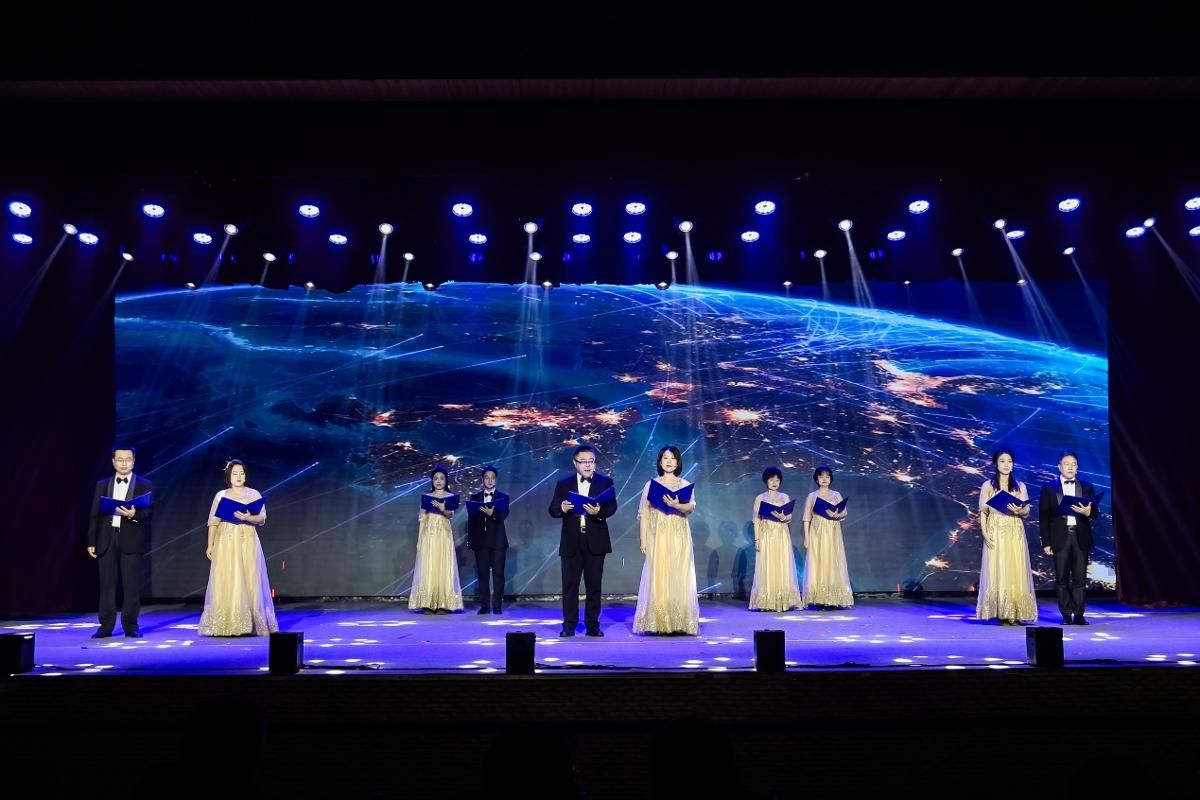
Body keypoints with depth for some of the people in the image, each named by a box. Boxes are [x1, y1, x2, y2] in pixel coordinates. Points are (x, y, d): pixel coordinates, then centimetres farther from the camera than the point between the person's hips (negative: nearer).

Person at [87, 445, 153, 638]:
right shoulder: (102, 485, 14)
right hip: (106, 540, 2)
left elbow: (149, 511, -2)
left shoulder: (144, 485, 6)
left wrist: (134, 514, -23)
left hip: (130, 540, -2)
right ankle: (106, 626, 10)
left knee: (131, 585, -1)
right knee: (106, 585, 4)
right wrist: (91, 541, 5)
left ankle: (130, 626, 7)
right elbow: (95, 515, 11)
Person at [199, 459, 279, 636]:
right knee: (225, 583, -4)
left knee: (248, 582, -5)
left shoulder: (254, 494, 6)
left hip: (247, 544, -1)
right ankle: (225, 626, -1)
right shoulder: (220, 495, 9)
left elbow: (262, 519, 0)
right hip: (226, 544, 1)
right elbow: (213, 522, 7)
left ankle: (249, 625, -2)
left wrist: (248, 518, -19)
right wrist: (210, 545, 0)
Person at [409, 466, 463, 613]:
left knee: (444, 567, -5)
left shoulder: (450, 497, 5)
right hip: (428, 536, 2)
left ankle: (443, 605, -4)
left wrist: (442, 509, -32)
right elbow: (421, 519, 8)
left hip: (444, 535, -1)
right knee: (427, 568, -3)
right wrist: (419, 540, 2)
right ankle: (428, 604, 0)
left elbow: (451, 515, -11)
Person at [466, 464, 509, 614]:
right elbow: (471, 519, 8)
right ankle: (484, 605, 8)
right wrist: (470, 540, 2)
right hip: (480, 540, 2)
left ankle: (497, 605, 2)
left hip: (497, 541, -2)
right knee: (482, 574, 3)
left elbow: (503, 515, -11)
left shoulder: (503, 497, 4)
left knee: (498, 573, -3)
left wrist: (492, 514, -31)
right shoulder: (475, 497, 10)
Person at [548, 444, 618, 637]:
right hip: (571, 542, 1)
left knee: (594, 585, 4)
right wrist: (561, 508, -18)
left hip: (595, 542, -1)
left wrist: (599, 511, -26)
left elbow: (612, 507, -6)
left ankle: (593, 625, 13)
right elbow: (552, 510, 4)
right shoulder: (563, 484, 8)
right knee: (569, 585, 3)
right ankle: (569, 625, 11)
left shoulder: (605, 482, 5)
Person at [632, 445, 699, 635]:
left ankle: (680, 624, 1)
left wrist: (677, 505, -30)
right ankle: (657, 623, -1)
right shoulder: (651, 484, 8)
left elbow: (691, 507, -9)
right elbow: (644, 514, 6)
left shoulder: (685, 485, 8)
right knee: (657, 578, -3)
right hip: (657, 537, 0)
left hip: (679, 538, 0)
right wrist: (643, 540, -2)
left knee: (679, 578, -3)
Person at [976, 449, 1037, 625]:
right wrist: (985, 533, -11)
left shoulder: (1020, 486, 11)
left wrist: (1019, 510, -15)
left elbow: (1027, 512, 8)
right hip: (996, 533, -2)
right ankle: (1002, 614, -1)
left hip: (1015, 533, 2)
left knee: (1016, 571, -3)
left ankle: (1015, 614, 0)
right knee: (997, 571, -5)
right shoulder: (988, 485, 4)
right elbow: (983, 512, 1)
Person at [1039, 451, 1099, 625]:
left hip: (1080, 538, 1)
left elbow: (1095, 512, 8)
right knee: (1062, 578, 0)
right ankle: (1066, 615, 7)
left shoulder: (1087, 487, 11)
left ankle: (1079, 615, 7)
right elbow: (1043, 516, 3)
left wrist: (1088, 512, -17)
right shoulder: (1049, 488, 5)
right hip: (1060, 538, -1)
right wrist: (1046, 542, -3)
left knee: (1079, 578, 1)